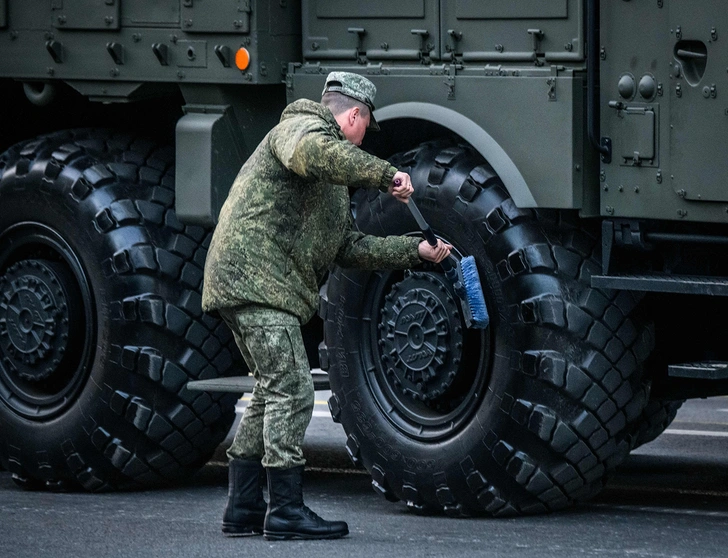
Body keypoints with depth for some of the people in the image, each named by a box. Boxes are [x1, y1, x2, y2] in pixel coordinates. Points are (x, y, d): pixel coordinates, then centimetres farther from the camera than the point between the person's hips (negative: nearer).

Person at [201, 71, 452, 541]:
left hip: (258, 285, 11)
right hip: (255, 277, -11)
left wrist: (415, 251, 24)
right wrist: (384, 174, -32)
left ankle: (243, 509, 20)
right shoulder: (303, 126, -5)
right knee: (292, 390, -11)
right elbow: (309, 153, -31)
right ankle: (286, 511, -10)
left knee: (273, 393, 16)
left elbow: (348, 247, 27)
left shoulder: (332, 181, 28)